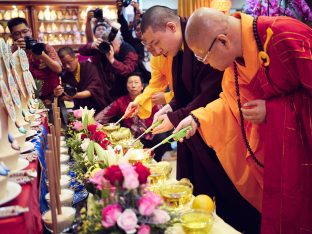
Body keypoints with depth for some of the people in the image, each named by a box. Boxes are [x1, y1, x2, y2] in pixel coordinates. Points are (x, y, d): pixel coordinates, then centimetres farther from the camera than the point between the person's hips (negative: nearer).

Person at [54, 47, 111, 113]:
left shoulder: (89, 67, -8)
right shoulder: (65, 75, 5)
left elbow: (94, 90, -18)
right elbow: (66, 98, 2)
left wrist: (75, 95, -32)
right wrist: (59, 95, -20)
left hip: (99, 108, -4)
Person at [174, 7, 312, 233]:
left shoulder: (287, 39, -27)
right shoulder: (236, 54, -3)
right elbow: (233, 101, 9)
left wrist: (271, 110, -24)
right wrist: (197, 119, -2)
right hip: (271, 137, 7)